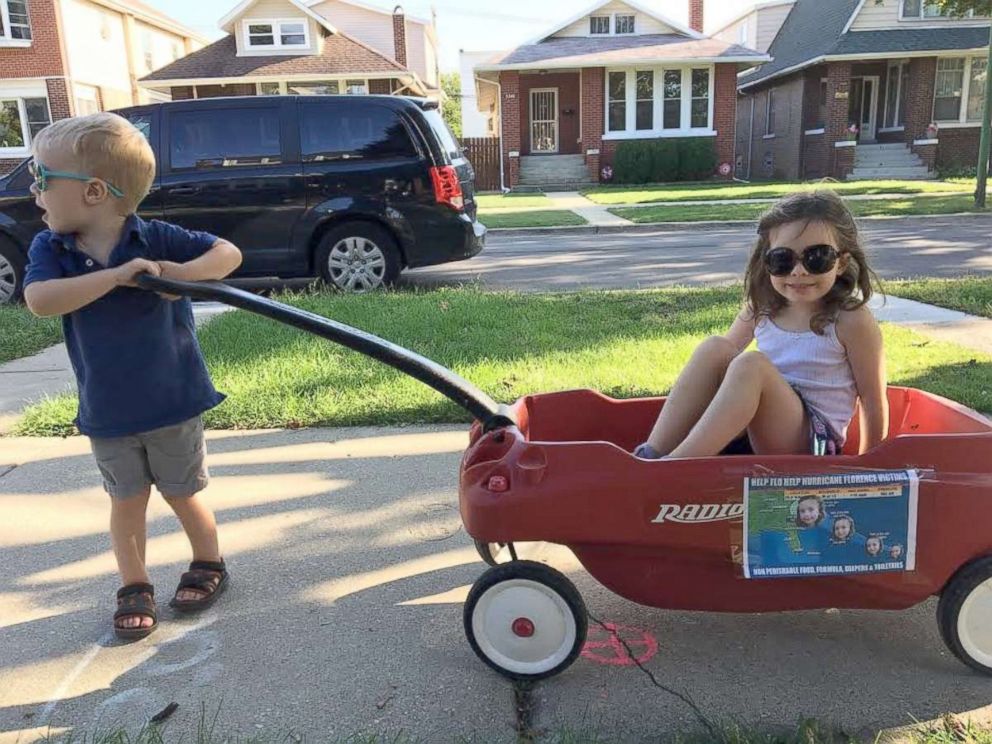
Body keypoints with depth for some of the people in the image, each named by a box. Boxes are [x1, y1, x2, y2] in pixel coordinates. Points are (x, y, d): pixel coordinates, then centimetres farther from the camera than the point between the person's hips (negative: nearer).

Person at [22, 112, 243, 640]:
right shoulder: (49, 248, -6)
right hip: (107, 412, 3)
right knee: (126, 500, 15)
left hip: (172, 403, -2)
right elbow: (39, 300, -25)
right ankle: (134, 589, 31)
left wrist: (184, 273, -27)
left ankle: (209, 565, 36)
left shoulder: (154, 238, -12)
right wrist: (116, 274, -32)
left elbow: (229, 253, -9)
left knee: (182, 494, 13)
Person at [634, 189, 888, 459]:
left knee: (752, 365, -30)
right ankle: (652, 456, -28)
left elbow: (873, 400, -3)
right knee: (714, 349, -17)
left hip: (810, 443, -5)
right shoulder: (761, 307, 4)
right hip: (750, 432, 5)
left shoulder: (851, 321, -10)